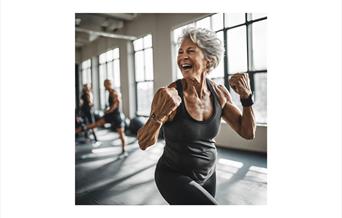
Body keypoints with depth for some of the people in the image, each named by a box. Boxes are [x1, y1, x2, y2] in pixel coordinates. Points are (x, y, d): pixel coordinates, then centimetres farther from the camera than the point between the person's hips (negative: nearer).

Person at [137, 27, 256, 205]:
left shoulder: (219, 93, -9)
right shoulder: (168, 95, -22)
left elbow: (248, 133, -4)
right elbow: (144, 144, -20)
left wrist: (246, 97, -18)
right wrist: (158, 116, -39)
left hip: (207, 175, 5)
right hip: (174, 176, -5)